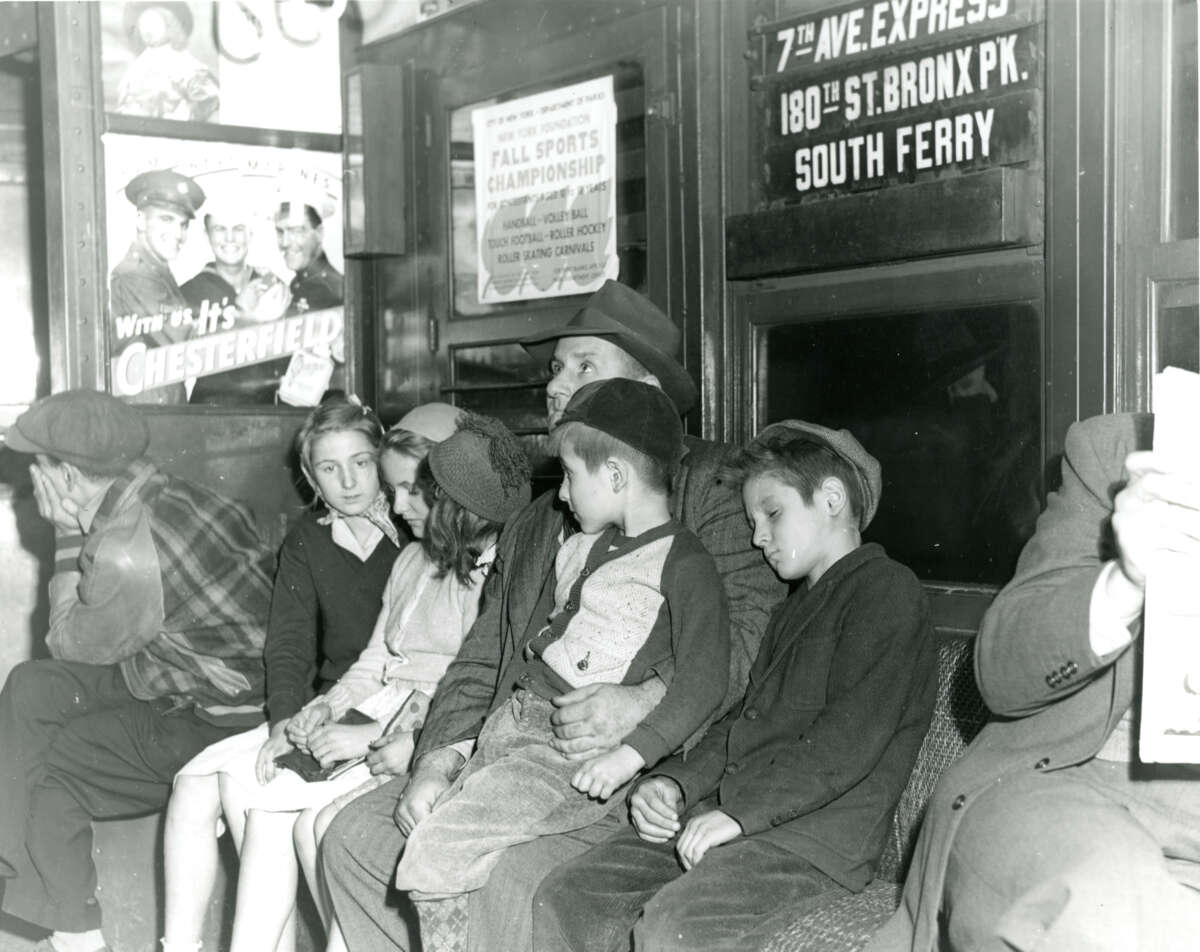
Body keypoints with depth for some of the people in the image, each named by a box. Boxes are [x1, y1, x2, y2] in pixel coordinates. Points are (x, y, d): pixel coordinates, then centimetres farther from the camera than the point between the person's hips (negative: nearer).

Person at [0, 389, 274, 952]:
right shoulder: (159, 491, -1)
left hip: (217, 721, -9)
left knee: (50, 766, 2)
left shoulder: (126, 552, -29)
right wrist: (80, 532, 2)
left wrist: (68, 533, -8)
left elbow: (70, 643, -8)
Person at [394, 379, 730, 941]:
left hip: (576, 755, -9)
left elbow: (703, 681, -16)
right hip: (511, 723, 9)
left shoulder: (683, 564, -8)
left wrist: (628, 756, -23)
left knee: (437, 847, -25)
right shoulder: (582, 547, 19)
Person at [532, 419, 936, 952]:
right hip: (726, 816, 9)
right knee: (561, 900, -7)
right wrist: (674, 782, 7)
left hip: (817, 835, -9)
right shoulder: (794, 608, 29)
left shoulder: (886, 589, -3)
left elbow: (850, 739, -15)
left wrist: (741, 810, -18)